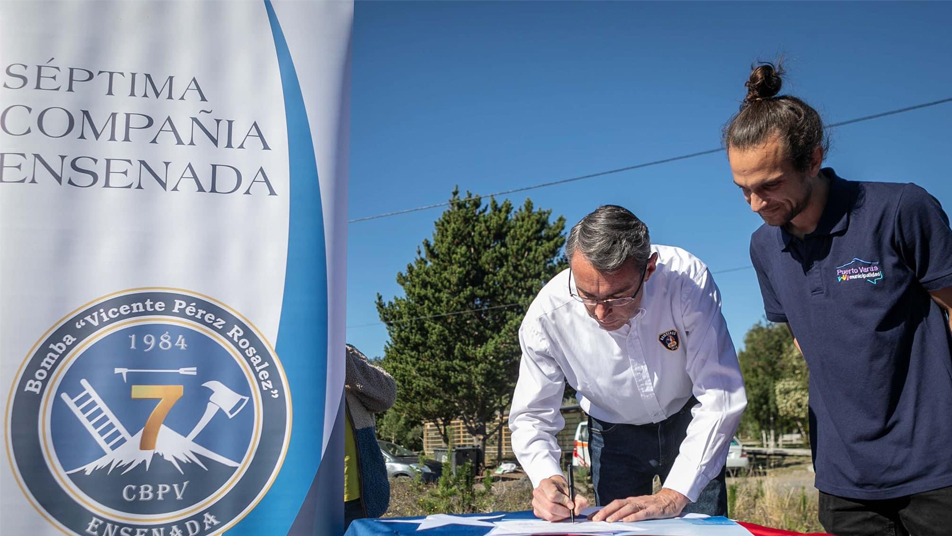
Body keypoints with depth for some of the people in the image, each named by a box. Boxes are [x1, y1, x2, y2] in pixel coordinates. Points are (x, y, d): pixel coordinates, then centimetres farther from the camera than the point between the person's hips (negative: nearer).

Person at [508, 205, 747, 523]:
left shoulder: (687, 279, -33)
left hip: (688, 423, 0)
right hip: (614, 434, 1)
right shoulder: (546, 315, -29)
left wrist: (671, 496, -37)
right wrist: (546, 478, -37)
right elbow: (531, 416, -16)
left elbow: (721, 398, -31)